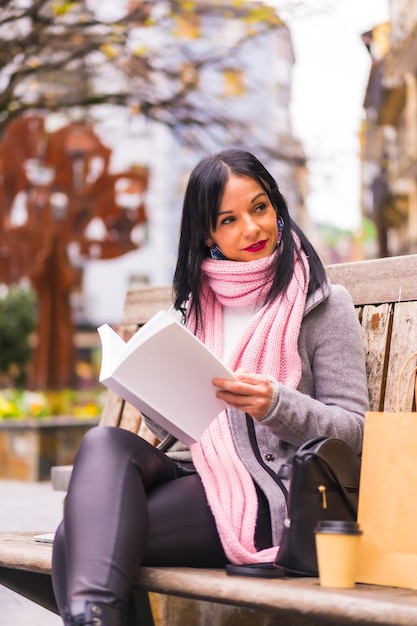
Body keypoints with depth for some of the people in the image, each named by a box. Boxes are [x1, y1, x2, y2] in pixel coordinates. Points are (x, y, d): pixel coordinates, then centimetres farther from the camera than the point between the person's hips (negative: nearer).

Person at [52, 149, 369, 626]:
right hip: (192, 475, 6)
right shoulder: (195, 305, 21)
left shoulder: (323, 304, 4)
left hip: (267, 493, -5)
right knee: (105, 443, -32)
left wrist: (276, 405, -20)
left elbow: (353, 429, -1)